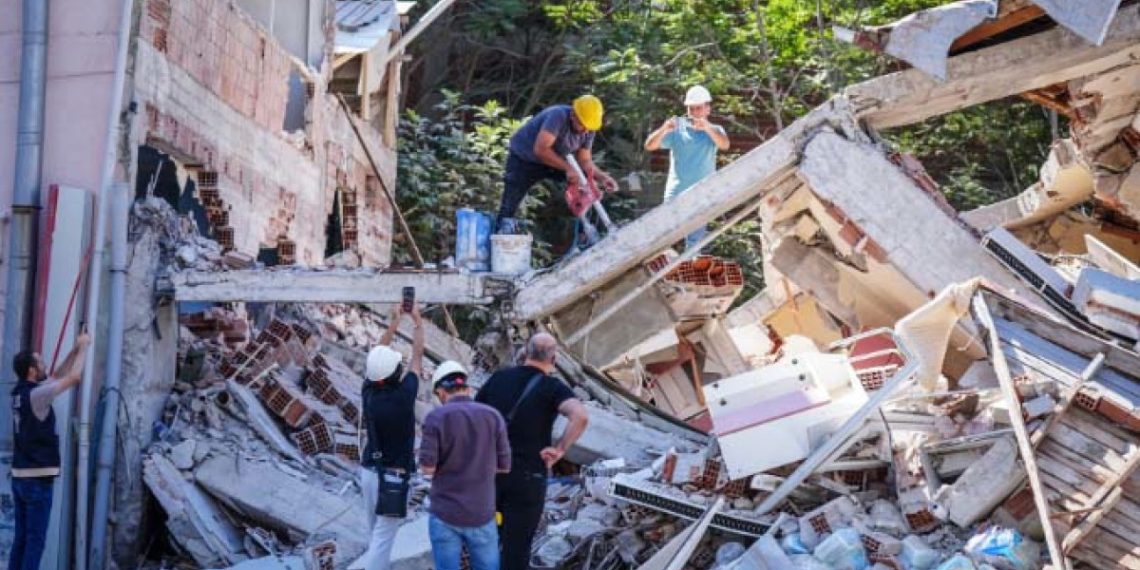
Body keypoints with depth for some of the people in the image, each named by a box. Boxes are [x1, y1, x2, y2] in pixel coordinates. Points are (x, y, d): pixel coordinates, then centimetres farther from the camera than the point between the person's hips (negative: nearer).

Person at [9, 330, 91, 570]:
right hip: (37, 479, -9)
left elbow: (58, 376, 22)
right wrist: (83, 347, -3)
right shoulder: (35, 394, -16)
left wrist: (75, 350, 19)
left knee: (21, 537, 10)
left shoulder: (20, 391, 10)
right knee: (35, 539, -5)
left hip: (19, 477, 9)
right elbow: (74, 378, -16)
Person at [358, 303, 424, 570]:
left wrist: (394, 322, 15)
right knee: (383, 538, -6)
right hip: (393, 477, -7)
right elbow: (417, 356, -5)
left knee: (377, 532, 19)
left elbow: (378, 355, 10)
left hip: (369, 471, 7)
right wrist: (418, 321, 7)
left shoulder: (368, 392, -5)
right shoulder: (403, 395, -18)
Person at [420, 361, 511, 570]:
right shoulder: (493, 417, -2)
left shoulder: (436, 418, -10)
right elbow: (504, 466, 3)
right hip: (481, 514, 2)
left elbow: (428, 468, -11)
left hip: (445, 514, -2)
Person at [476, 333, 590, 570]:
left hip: (491, 471, 4)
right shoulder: (552, 387, -10)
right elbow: (581, 416, -28)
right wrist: (560, 449, -17)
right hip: (527, 477, -4)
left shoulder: (498, 378, 5)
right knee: (517, 546, 6)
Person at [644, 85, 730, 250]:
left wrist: (707, 128, -39)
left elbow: (725, 144, -19)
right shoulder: (677, 128, 2)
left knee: (694, 243, 7)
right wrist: (663, 130, -28)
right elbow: (649, 145, -7)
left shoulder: (713, 131, 4)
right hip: (675, 193, -1)